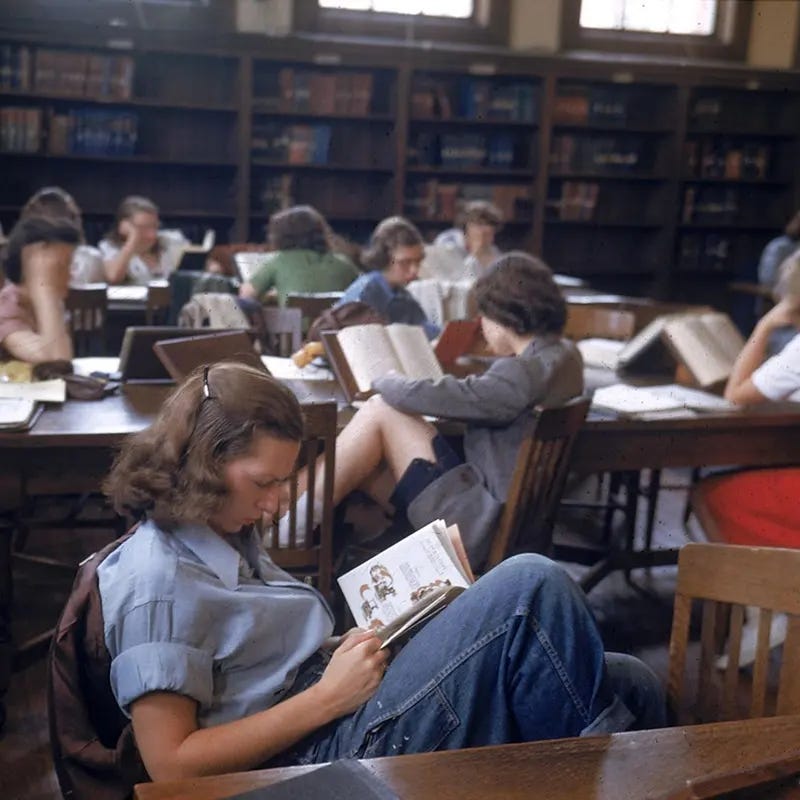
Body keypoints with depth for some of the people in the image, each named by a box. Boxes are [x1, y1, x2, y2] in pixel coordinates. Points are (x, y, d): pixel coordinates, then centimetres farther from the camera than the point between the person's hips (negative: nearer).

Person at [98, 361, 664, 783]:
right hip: (320, 757, -9)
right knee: (531, 587, -22)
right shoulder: (155, 585, -14)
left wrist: (340, 650, 0)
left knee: (632, 686, 0)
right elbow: (171, 764, -17)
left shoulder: (228, 536, 15)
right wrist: (329, 695, -17)